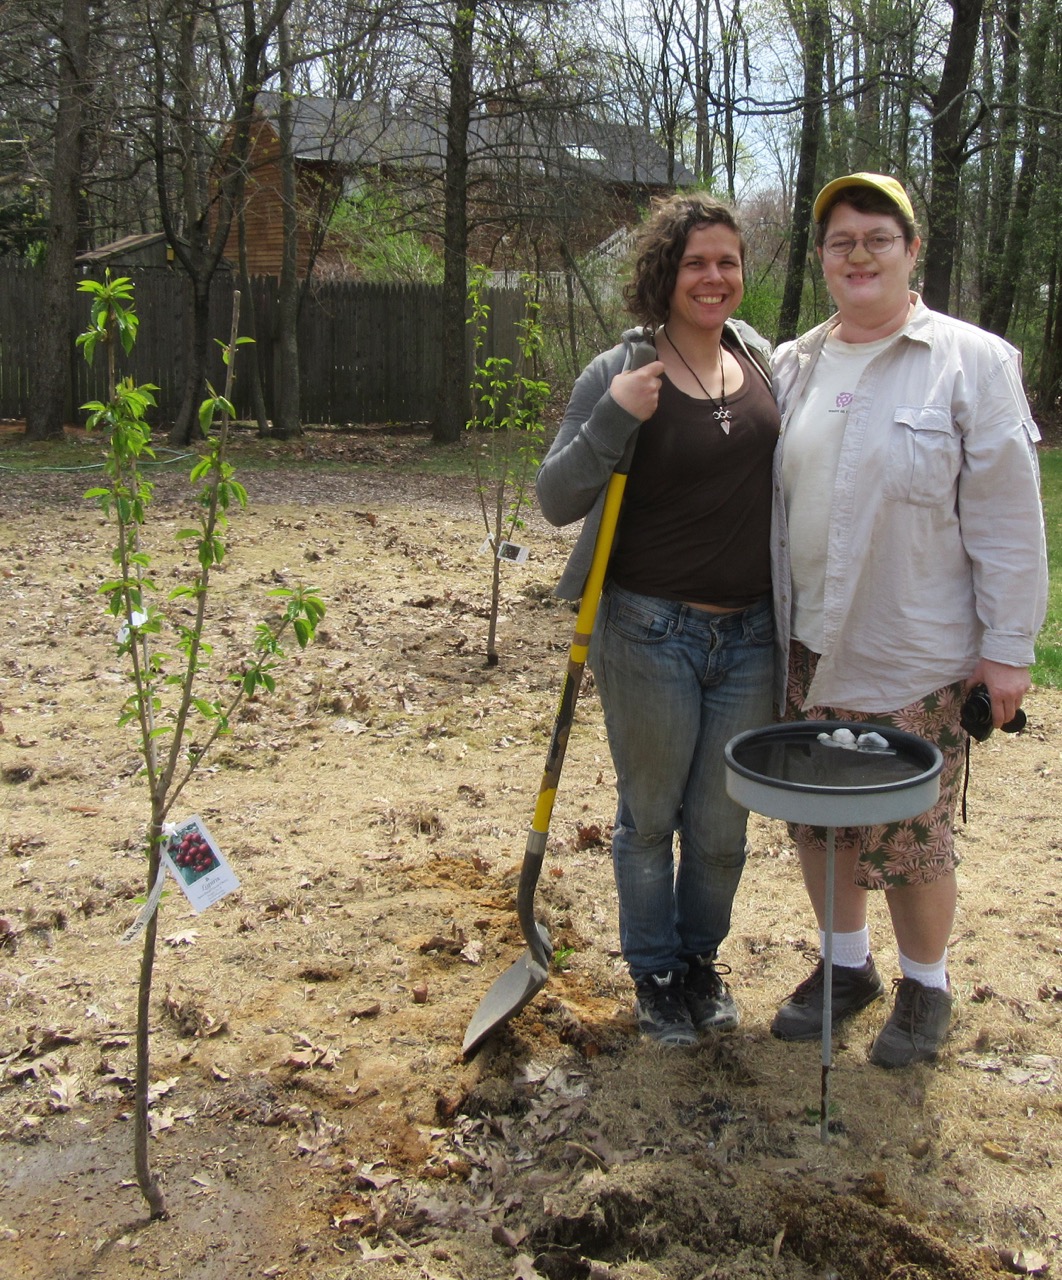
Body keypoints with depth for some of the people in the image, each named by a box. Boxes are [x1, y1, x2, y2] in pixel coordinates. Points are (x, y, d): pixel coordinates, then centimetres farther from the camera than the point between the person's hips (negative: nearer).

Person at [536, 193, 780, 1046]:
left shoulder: (760, 357, 6)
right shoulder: (619, 376, -9)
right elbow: (557, 501, -11)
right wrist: (613, 420, -24)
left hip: (751, 636, 4)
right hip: (651, 634, -3)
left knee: (722, 824, 14)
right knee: (650, 816, 12)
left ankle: (702, 959, 38)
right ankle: (654, 972, 33)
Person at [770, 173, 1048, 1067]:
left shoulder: (972, 363, -7)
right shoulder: (793, 366, 7)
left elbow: (1007, 517, -7)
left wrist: (1008, 646, -9)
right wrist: (766, 621, 11)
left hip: (914, 654, -5)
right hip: (806, 647, 5)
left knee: (910, 834, 6)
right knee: (819, 819, 15)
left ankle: (926, 985, 30)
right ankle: (847, 964, 37)